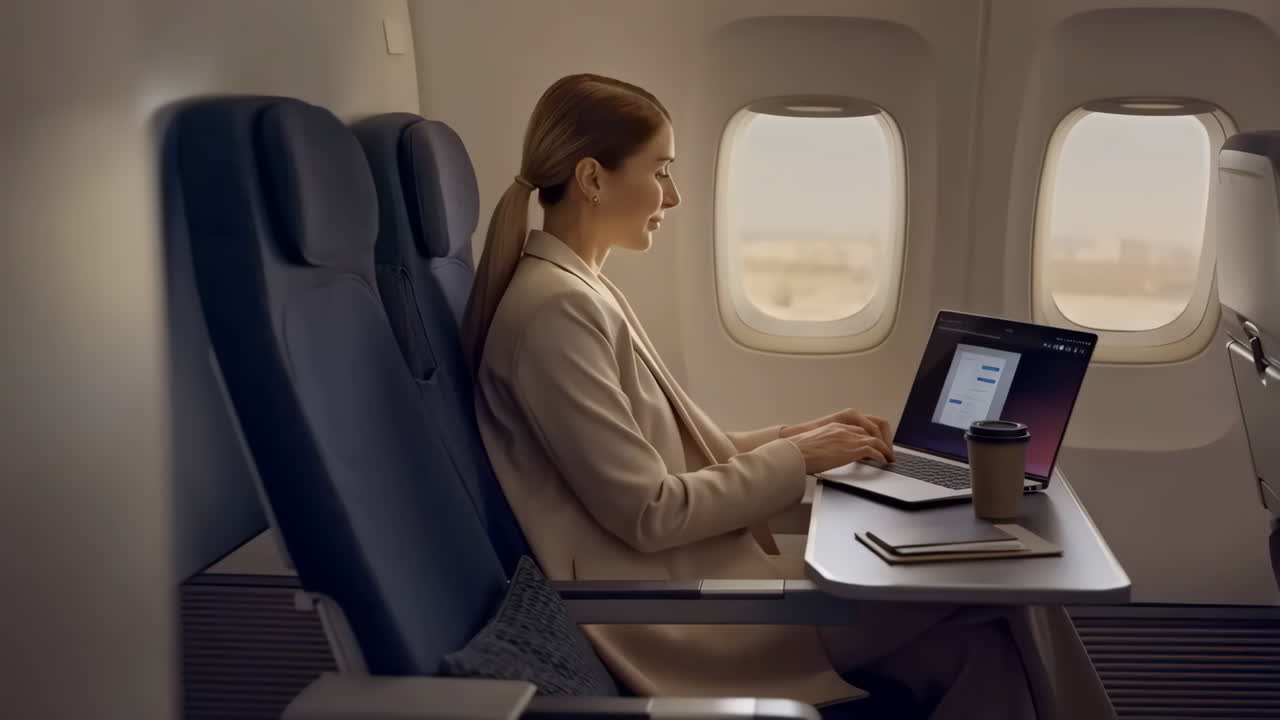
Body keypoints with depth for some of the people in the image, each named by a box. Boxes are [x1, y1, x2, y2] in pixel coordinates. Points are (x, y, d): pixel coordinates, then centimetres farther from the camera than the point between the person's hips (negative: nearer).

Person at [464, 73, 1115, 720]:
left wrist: (799, 435, 5)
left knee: (974, 648, -3)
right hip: (667, 621, -9)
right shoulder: (556, 310, -18)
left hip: (682, 579, 9)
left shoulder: (578, 292, 13)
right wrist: (796, 460, -10)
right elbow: (648, 513, -20)